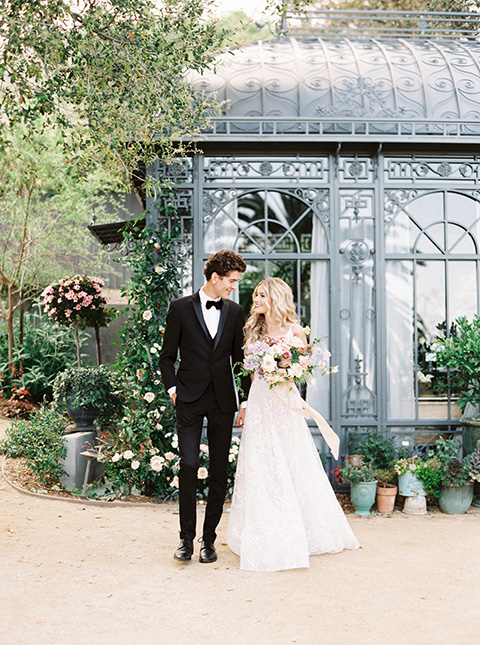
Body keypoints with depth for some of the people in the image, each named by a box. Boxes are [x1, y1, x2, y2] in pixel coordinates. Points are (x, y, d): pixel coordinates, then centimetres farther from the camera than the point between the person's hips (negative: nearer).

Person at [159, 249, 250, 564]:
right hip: (190, 399, -3)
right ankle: (186, 537, 3)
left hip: (223, 401, 3)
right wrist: (172, 389, -5)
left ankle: (209, 538, 14)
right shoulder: (181, 308, 0)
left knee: (220, 470, 5)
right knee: (189, 465, -9)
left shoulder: (235, 311, 8)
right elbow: (167, 355, 5)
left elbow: (239, 358, 13)